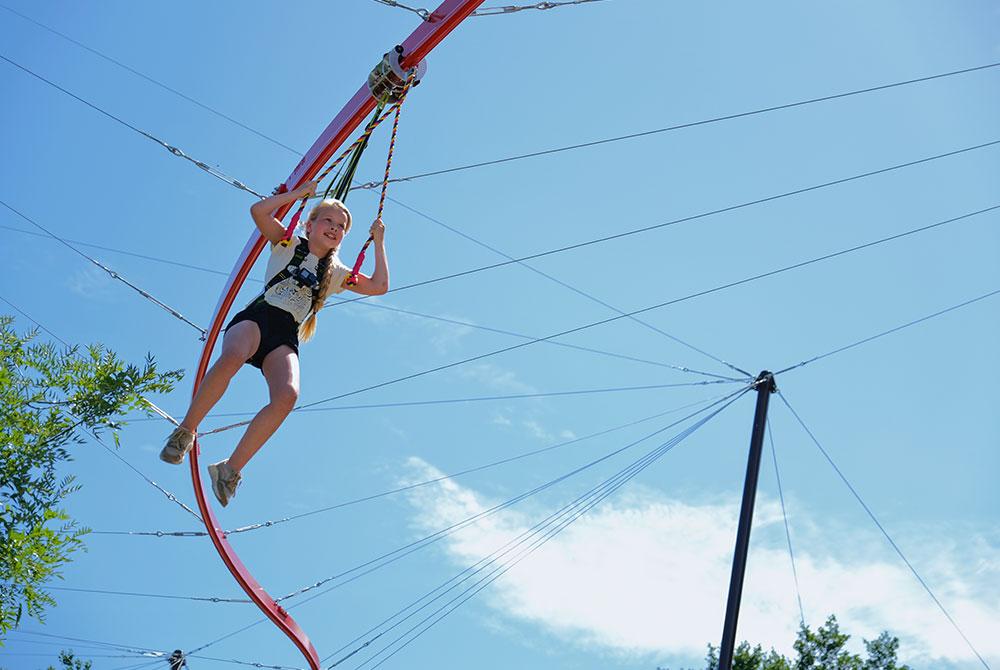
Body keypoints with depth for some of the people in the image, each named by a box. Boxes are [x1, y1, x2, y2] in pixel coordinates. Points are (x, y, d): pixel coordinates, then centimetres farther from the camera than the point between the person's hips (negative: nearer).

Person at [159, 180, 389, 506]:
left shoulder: (336, 273, 26)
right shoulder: (287, 246, 18)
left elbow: (379, 286, 19)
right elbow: (259, 210, 4)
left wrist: (378, 242, 21)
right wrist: (299, 193, 11)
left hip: (285, 338, 3)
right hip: (255, 318, -2)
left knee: (287, 395, -32)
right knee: (233, 357, -40)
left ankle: (230, 470, -24)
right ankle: (185, 430, -22)